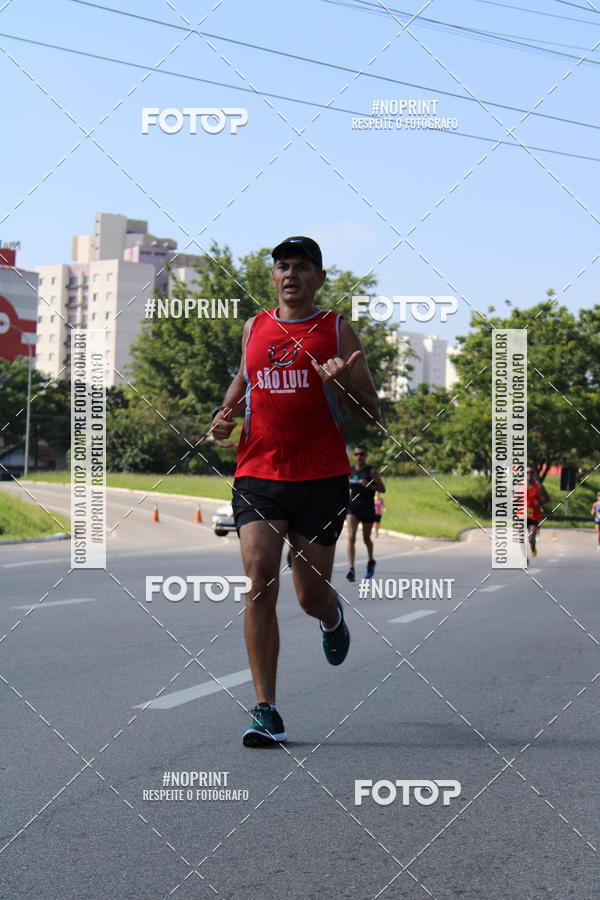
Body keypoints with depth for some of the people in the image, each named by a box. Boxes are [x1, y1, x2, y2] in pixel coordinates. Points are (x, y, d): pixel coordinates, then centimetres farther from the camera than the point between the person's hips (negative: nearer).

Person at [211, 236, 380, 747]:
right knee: (260, 581, -14)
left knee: (311, 595, 5)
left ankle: (333, 616, 46)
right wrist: (225, 413, 10)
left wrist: (342, 382, -18)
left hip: (322, 479, -1)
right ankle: (266, 712, -10)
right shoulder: (254, 328, 12)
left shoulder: (337, 331, 3)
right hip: (257, 475, 2)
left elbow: (372, 414, 2)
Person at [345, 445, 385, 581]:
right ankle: (351, 569, -24)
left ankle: (370, 561, 43)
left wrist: (369, 485, -19)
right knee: (351, 537, -16)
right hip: (353, 507, 2)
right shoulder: (350, 471, 6)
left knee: (366, 538, 13)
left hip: (368, 508, -2)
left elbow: (382, 489, -4)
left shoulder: (371, 471, -4)